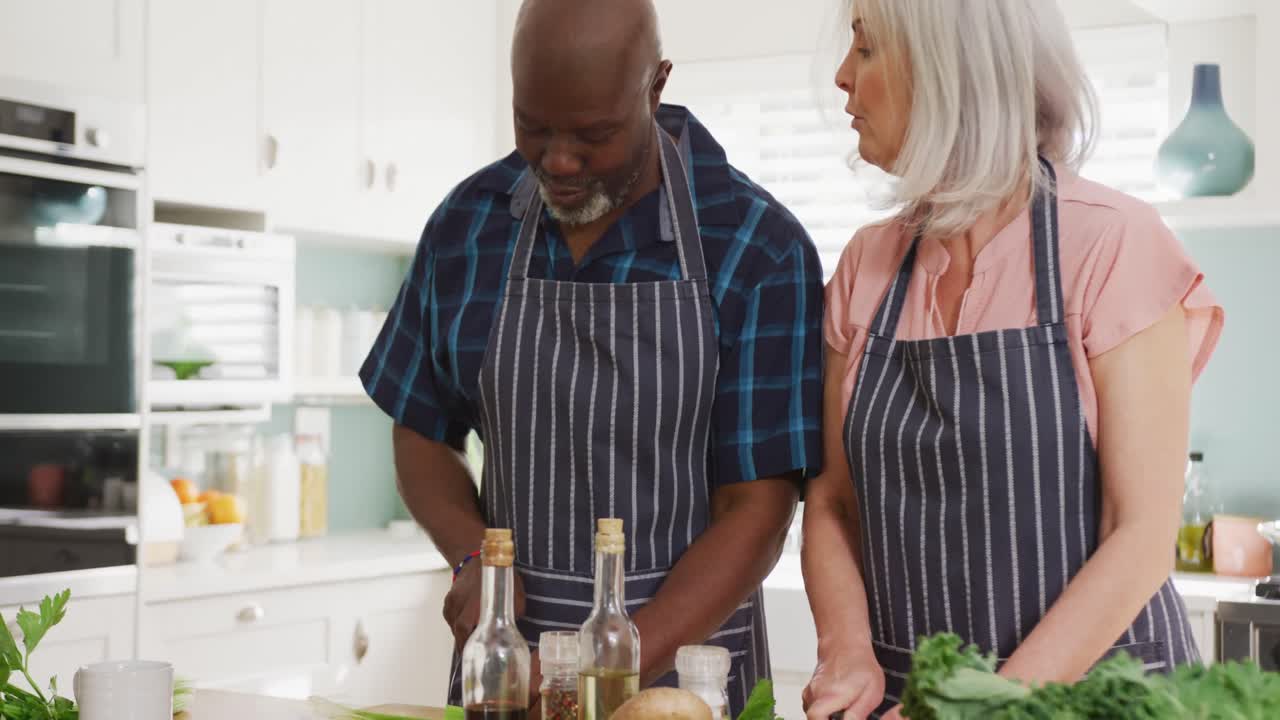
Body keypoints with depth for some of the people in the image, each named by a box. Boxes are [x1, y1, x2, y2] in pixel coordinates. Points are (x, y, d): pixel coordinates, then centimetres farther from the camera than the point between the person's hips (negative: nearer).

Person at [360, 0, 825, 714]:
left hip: (682, 646, -3)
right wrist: (476, 559, -10)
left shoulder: (759, 251, -14)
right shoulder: (467, 223, -2)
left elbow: (756, 511, -14)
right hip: (508, 646, 3)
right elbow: (423, 435, 8)